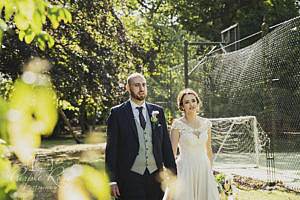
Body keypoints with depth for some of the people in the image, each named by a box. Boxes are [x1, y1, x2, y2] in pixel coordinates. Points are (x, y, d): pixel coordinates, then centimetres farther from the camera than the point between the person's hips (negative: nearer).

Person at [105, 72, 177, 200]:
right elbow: (111, 148, -3)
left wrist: (172, 171, 8)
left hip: (155, 175, 3)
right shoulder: (117, 113, -1)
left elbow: (166, 143, 11)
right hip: (130, 177, -3)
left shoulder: (158, 111, 9)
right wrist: (112, 180, -7)